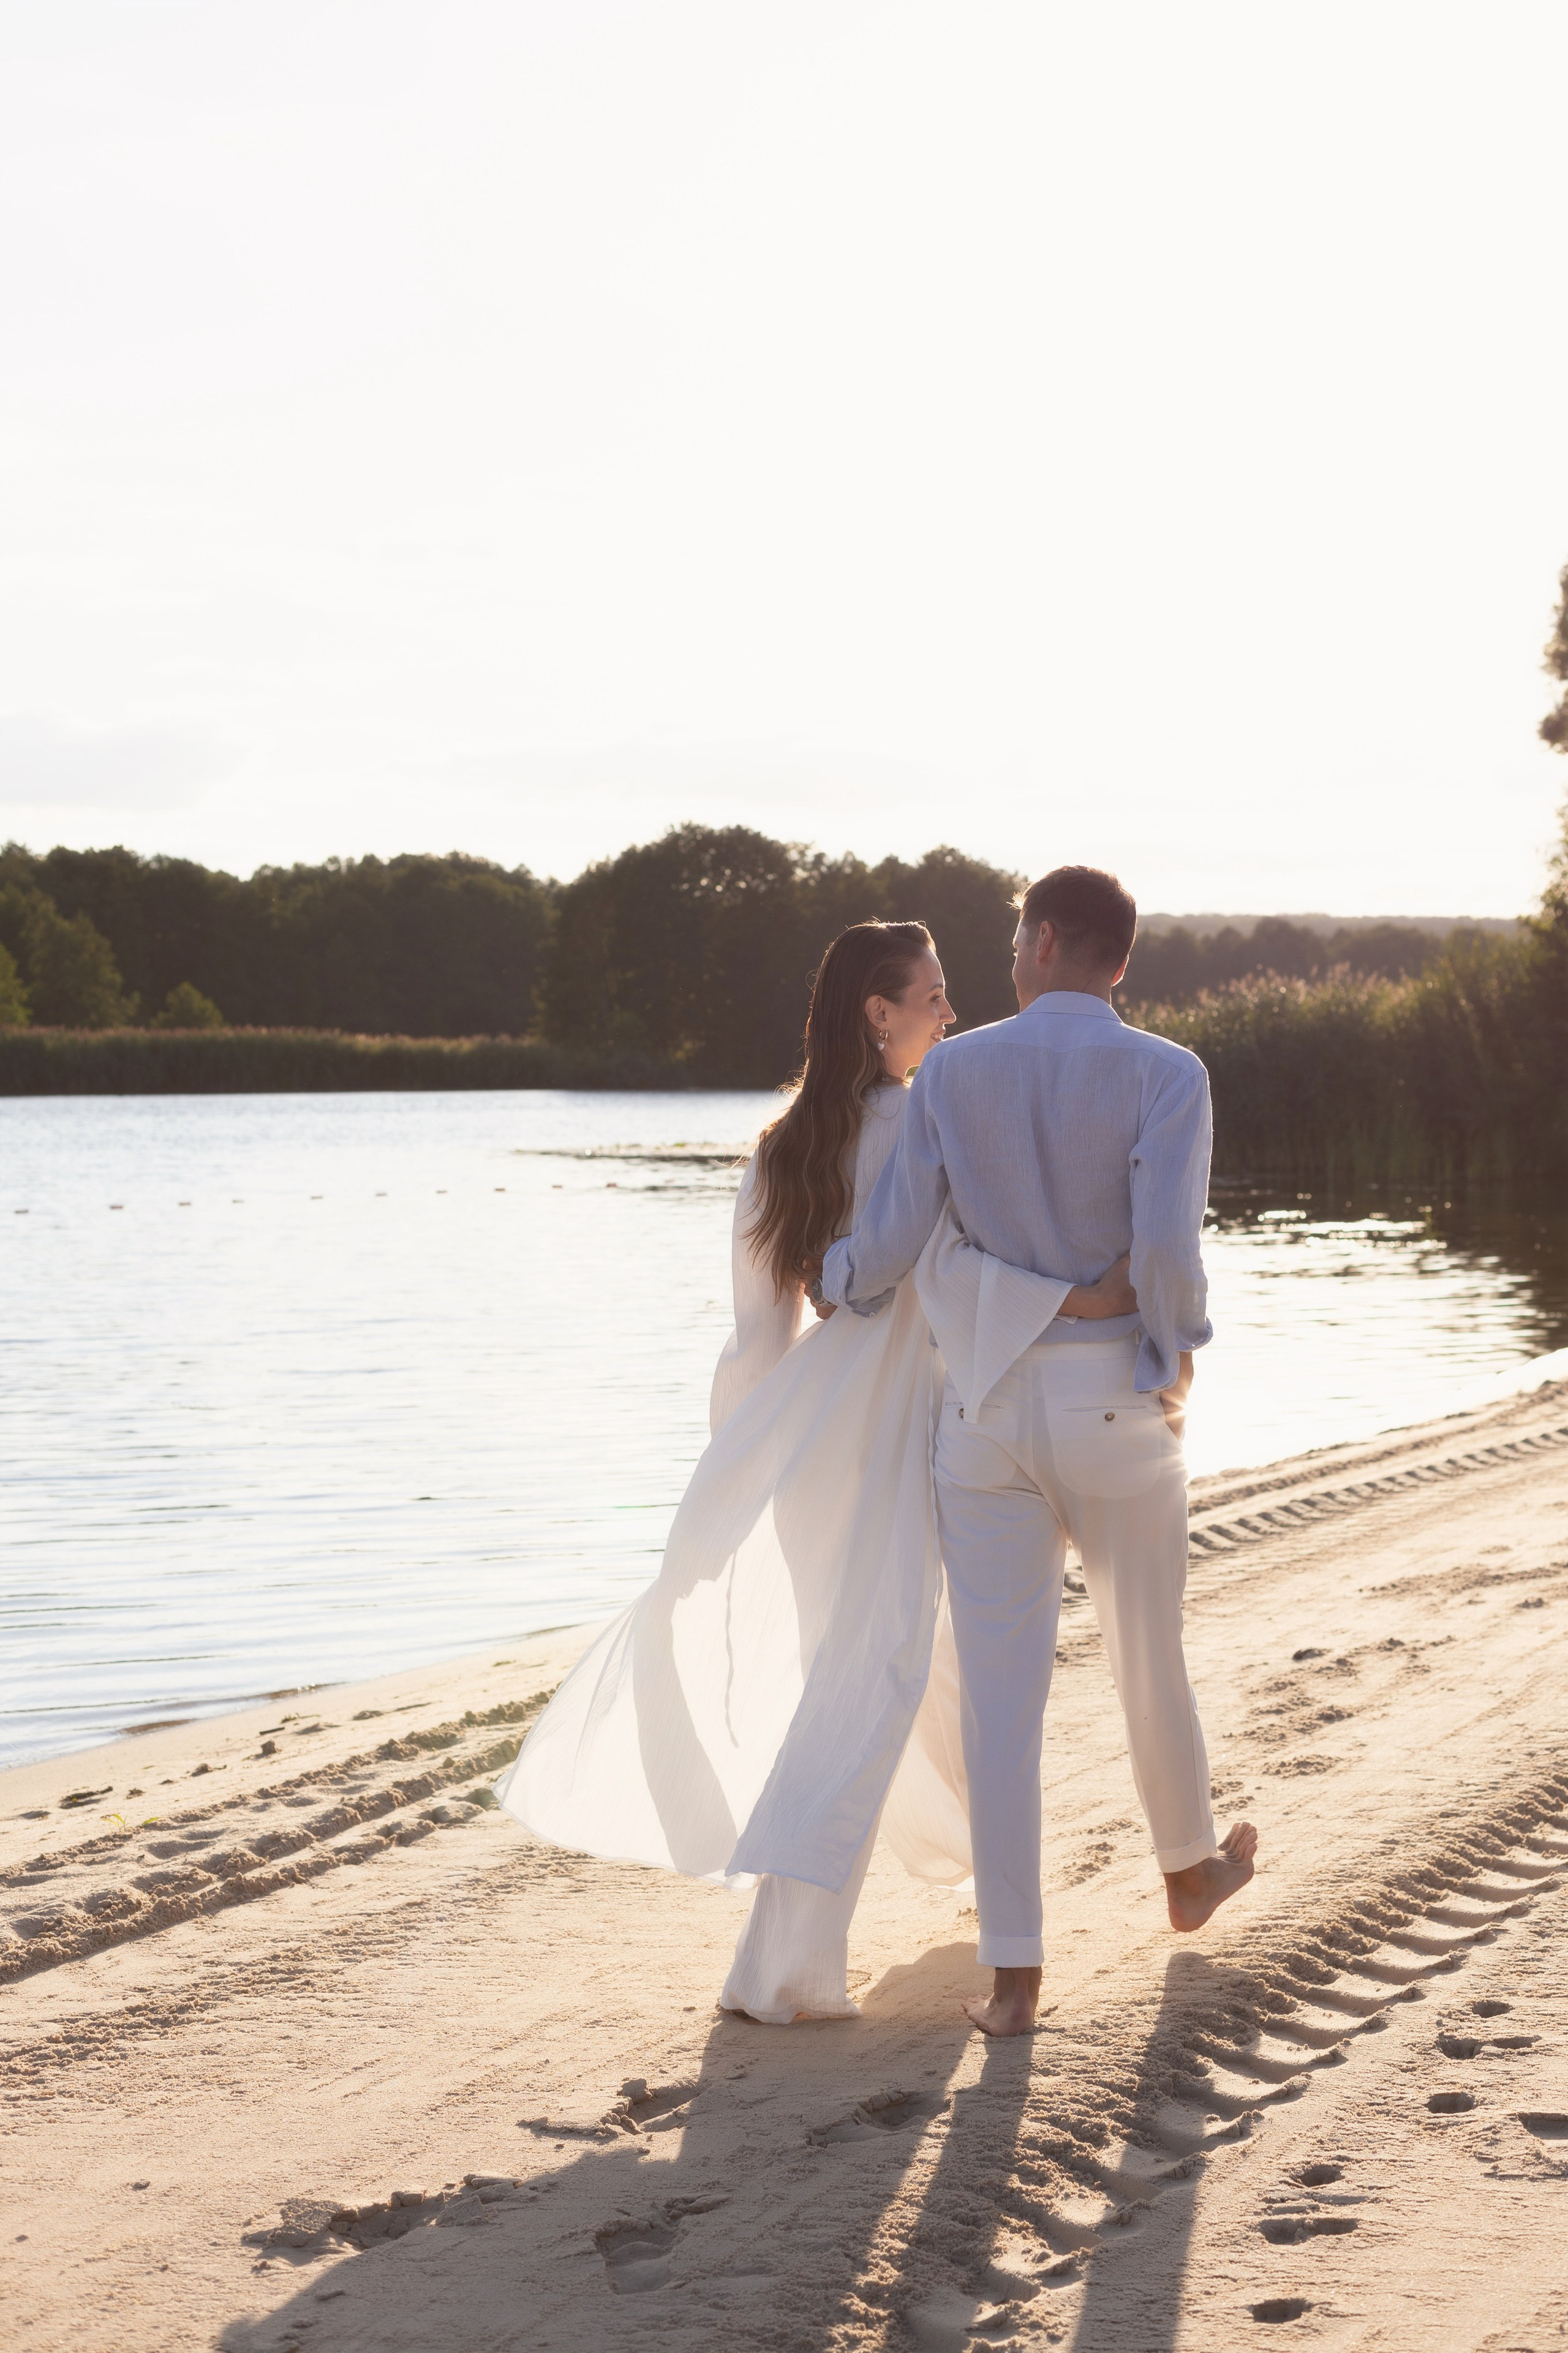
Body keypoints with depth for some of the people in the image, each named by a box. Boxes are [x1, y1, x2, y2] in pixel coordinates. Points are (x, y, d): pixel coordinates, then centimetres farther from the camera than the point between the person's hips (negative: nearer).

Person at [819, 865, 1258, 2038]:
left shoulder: (951, 1073, -1)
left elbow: (889, 1249, -1)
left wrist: (830, 1282, 22)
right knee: (1150, 1655, 21)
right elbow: (1167, 1244, -22)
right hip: (1117, 1414, -1)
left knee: (1002, 1696, 3)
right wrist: (1176, 1361, -3)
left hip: (988, 1413, 1)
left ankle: (1015, 1977, 0)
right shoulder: (1167, 1075, -8)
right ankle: (1190, 1873, 45)